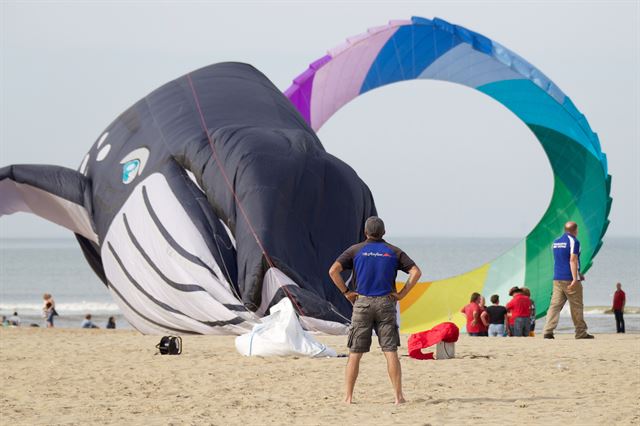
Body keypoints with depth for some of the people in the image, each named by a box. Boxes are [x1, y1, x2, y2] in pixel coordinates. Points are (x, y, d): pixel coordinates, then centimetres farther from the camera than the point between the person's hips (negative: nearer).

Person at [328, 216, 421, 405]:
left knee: (355, 353, 4)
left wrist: (346, 292, 0)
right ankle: (399, 396, -4)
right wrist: (402, 294, 1)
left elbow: (333, 271, -7)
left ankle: (348, 396, 2)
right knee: (391, 352, 0)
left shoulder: (355, 250, 4)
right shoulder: (393, 252, 7)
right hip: (386, 303, 0)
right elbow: (416, 272, -1)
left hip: (362, 303, 0)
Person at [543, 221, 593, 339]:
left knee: (555, 305, 1)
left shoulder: (556, 242, 16)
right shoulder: (573, 241, -9)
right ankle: (581, 332, 9)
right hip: (570, 279, -6)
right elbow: (573, 260, -18)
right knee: (577, 307, 3)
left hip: (557, 279, 6)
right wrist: (575, 278, -21)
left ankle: (548, 331, -11)